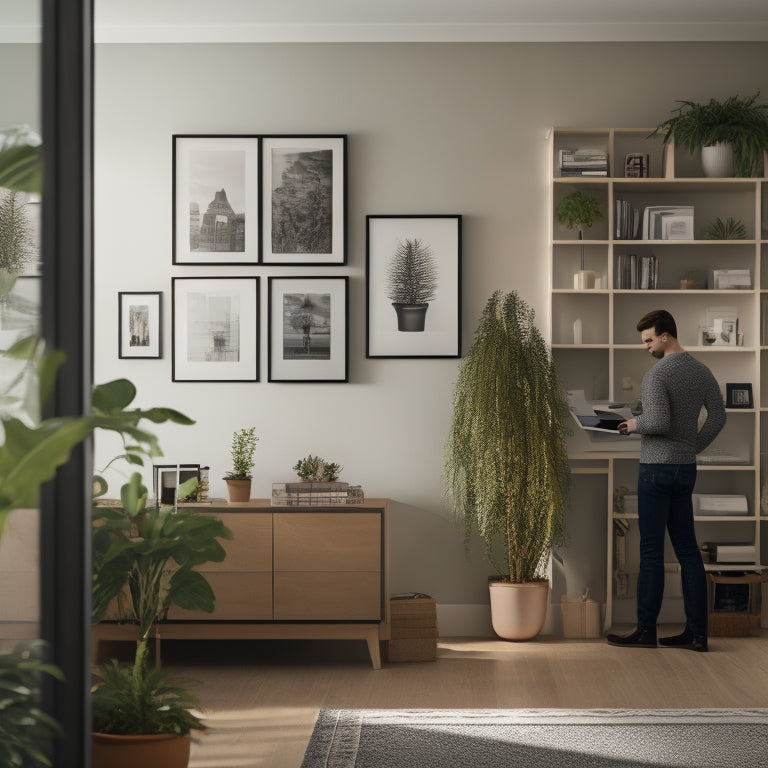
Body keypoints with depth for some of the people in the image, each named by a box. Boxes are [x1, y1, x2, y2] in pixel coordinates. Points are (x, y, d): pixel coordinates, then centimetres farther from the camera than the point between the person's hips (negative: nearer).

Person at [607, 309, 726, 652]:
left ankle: (646, 630, 2)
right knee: (687, 548, 9)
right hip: (686, 469, 8)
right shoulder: (702, 371, 9)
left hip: (657, 467, -8)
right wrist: (693, 448, 14)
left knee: (651, 550, -2)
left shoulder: (656, 374, -15)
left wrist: (636, 424, -4)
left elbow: (659, 423, -23)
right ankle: (696, 631, 8)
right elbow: (718, 417, 11)